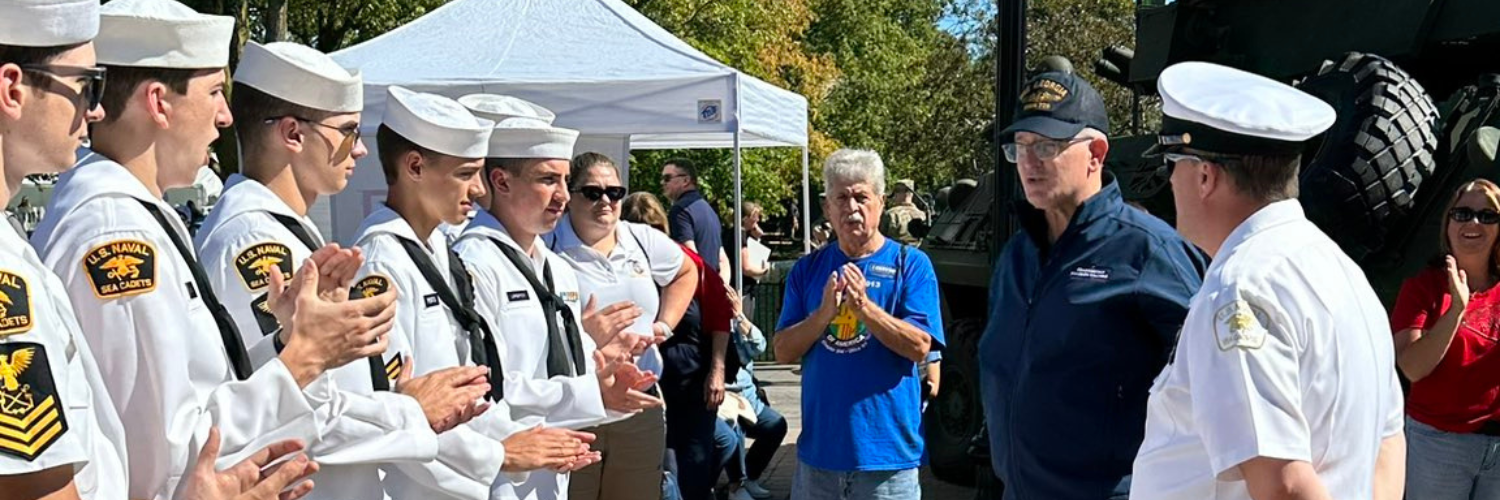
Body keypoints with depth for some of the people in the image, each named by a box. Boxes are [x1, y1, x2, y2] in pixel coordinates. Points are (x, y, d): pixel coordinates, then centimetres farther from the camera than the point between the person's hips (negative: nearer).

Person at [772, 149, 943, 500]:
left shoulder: (911, 264, -2)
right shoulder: (807, 269, 7)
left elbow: (919, 347, -11)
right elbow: (783, 352, 1)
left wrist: (864, 307, -22)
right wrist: (824, 313, -16)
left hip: (886, 448, -3)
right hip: (819, 446, 3)